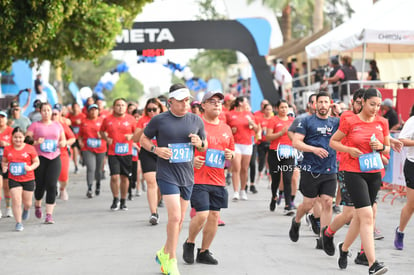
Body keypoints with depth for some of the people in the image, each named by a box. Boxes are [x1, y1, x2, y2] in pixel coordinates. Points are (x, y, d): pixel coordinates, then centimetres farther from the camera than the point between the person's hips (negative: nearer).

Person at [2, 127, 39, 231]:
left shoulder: (30, 149, -6)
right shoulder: (7, 149, 0)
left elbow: (36, 162, 1)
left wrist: (30, 167, -18)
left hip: (28, 179, 0)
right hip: (13, 179, 1)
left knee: (27, 202, 11)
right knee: (16, 201, -11)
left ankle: (26, 209, 48)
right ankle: (18, 223, 1)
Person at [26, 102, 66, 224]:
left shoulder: (57, 125, 12)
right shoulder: (35, 125, 3)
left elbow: (63, 140, 22)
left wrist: (63, 143, -1)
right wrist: (36, 142, -20)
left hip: (54, 158, 2)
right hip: (40, 158, -2)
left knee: (52, 185, -9)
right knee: (40, 185, 3)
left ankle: (49, 214, -6)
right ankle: (37, 205, 36)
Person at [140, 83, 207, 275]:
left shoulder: (196, 121, 5)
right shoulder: (159, 120, -6)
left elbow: (205, 146, 16)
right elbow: (143, 139, 5)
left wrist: (200, 143, -8)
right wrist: (156, 149, -13)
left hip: (187, 175, 5)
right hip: (167, 175, -5)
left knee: (180, 220, 12)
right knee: (174, 217, -14)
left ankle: (164, 254, 32)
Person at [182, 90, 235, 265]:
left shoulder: (226, 129, 13)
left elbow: (232, 151, 24)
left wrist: (230, 156, 1)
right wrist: (191, 160, -19)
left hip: (218, 180, 6)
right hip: (198, 178, -6)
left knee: (214, 215, 5)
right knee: (202, 214, -12)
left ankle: (204, 252, 19)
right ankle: (189, 243, 15)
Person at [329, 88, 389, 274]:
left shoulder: (382, 123, 5)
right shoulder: (350, 122, -6)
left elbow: (387, 149, 15)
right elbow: (333, 142, 3)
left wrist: (381, 147, -8)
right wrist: (349, 149, -13)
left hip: (374, 174, 5)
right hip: (354, 173, -5)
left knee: (360, 216, 14)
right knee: (367, 216, -16)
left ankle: (344, 248, 40)